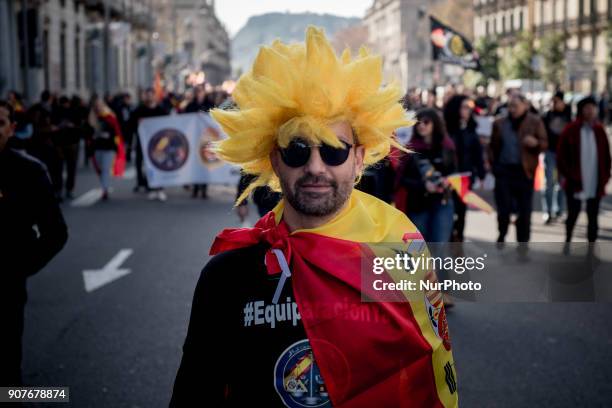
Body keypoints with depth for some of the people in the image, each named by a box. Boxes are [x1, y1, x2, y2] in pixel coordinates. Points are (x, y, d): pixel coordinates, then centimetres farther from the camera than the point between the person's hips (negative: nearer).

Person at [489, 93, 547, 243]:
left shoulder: (535, 121, 0)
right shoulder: (499, 123, 7)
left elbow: (544, 144, -2)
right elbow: (493, 146, 13)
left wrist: (536, 143, -23)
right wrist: (492, 164, 1)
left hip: (524, 171, -1)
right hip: (503, 170, 1)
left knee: (524, 210, 4)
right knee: (503, 208, 3)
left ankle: (523, 243, 15)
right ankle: (502, 235, 26)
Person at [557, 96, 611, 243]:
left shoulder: (599, 130, 4)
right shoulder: (570, 130, -6)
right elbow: (561, 157, -5)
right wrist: (570, 176, -9)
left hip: (596, 185, 3)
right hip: (576, 184, -2)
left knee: (593, 217, 6)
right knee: (572, 215, 10)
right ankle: (567, 242, 29)